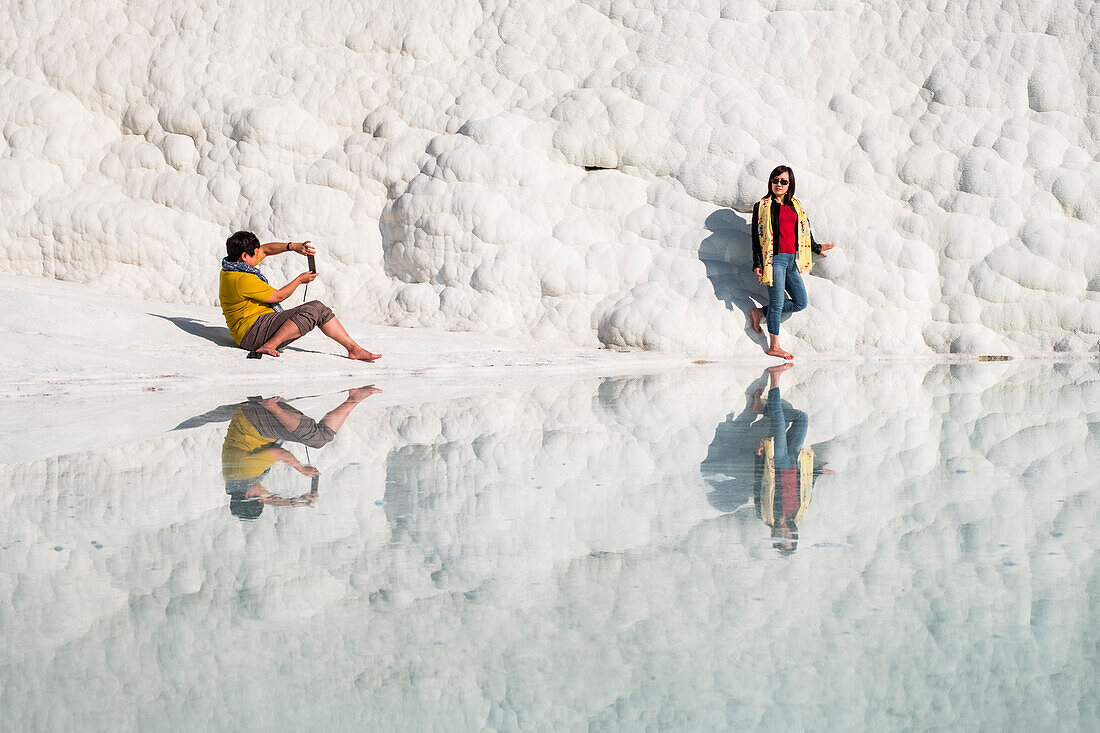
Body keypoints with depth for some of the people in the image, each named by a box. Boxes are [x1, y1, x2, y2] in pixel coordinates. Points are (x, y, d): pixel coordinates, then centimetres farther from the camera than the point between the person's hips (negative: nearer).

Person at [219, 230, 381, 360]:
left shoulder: (234, 264, 9)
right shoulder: (242, 279, -22)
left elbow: (265, 250, 23)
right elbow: (278, 296, -13)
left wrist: (292, 246, 7)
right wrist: (300, 280, 2)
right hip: (252, 331, -11)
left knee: (319, 308, 5)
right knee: (311, 311, -25)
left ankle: (353, 348, 2)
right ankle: (269, 345, -28)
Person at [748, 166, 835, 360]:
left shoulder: (794, 206, 14)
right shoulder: (762, 206, -1)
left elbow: (804, 229, 28)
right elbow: (757, 237, -3)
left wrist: (816, 248, 38)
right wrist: (757, 264, -9)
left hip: (791, 260, 6)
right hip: (774, 259, -6)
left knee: (800, 302, 6)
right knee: (778, 303, -6)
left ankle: (761, 312, 20)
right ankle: (774, 347, 3)